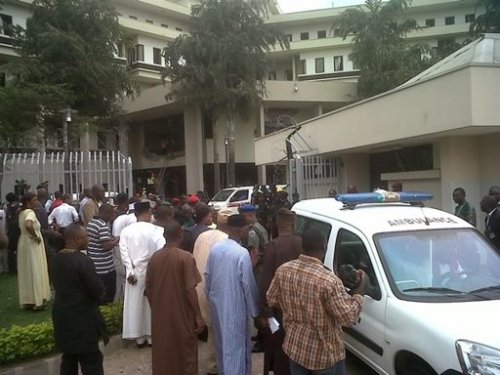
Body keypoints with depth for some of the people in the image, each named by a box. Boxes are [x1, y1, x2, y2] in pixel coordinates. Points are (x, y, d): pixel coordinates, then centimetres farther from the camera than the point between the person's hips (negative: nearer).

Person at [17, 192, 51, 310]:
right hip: (32, 244, -9)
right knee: (36, 271, -1)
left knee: (26, 272, 13)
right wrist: (35, 236, -24)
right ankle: (37, 300, 5)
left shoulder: (22, 213, 8)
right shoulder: (30, 212, -20)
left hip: (24, 242, 9)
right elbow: (28, 225, -38)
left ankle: (27, 300, 21)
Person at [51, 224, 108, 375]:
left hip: (62, 316, 8)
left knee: (69, 358, 21)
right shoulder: (82, 260, -23)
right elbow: (99, 290, -19)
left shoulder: (56, 259, 1)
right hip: (82, 319, -8)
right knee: (91, 362, 3)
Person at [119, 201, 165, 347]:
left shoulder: (126, 230, -3)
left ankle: (139, 337, 23)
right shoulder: (156, 230, -14)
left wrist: (130, 272, -6)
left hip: (135, 272, 3)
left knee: (135, 303, 13)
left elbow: (124, 252, -8)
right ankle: (152, 335, 23)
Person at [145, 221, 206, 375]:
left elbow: (148, 288, 4)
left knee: (162, 350, 18)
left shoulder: (154, 257, -2)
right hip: (182, 313, -4)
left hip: (160, 313, 4)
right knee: (186, 351, 11)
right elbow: (190, 289, -17)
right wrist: (198, 315, -10)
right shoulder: (186, 257, -15)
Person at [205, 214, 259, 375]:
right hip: (235, 306, -6)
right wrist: (253, 310, -4)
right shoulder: (242, 253, -21)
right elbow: (248, 285, -16)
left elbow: (207, 276, 6)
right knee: (236, 344, 7)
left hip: (217, 303, 7)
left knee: (222, 341, 22)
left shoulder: (215, 248, -2)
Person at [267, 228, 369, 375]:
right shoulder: (329, 281, -28)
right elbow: (349, 317, -21)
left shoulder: (283, 270, -10)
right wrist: (361, 290, -10)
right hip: (324, 353, -5)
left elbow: (271, 300, 4)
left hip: (295, 347, 5)